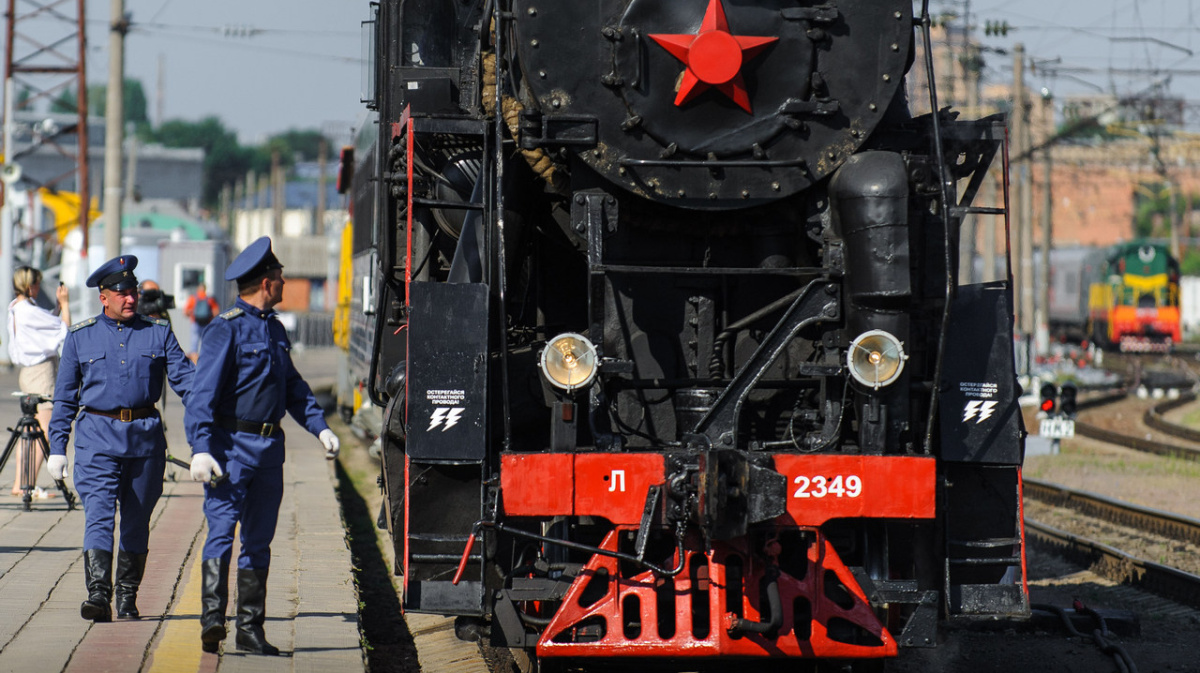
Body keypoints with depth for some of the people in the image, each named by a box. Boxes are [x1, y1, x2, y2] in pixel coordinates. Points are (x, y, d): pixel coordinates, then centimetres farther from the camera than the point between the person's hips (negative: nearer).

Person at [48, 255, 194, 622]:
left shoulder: (158, 332, 7)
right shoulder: (81, 336, 7)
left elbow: (185, 378, 2)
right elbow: (65, 396, 10)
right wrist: (57, 447, 5)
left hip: (146, 438, 2)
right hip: (98, 438, -2)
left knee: (136, 521, 9)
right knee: (98, 515, -16)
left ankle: (127, 599, 20)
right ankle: (98, 594, -27)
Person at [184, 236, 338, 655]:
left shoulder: (275, 329, 15)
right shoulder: (226, 329, -11)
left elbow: (292, 387, 25)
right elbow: (203, 392, -17)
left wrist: (320, 427, 15)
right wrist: (201, 448, -27)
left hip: (269, 447, 8)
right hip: (231, 445, -8)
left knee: (259, 539, 10)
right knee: (221, 529, -16)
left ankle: (250, 628, 15)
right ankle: (212, 617, -24)